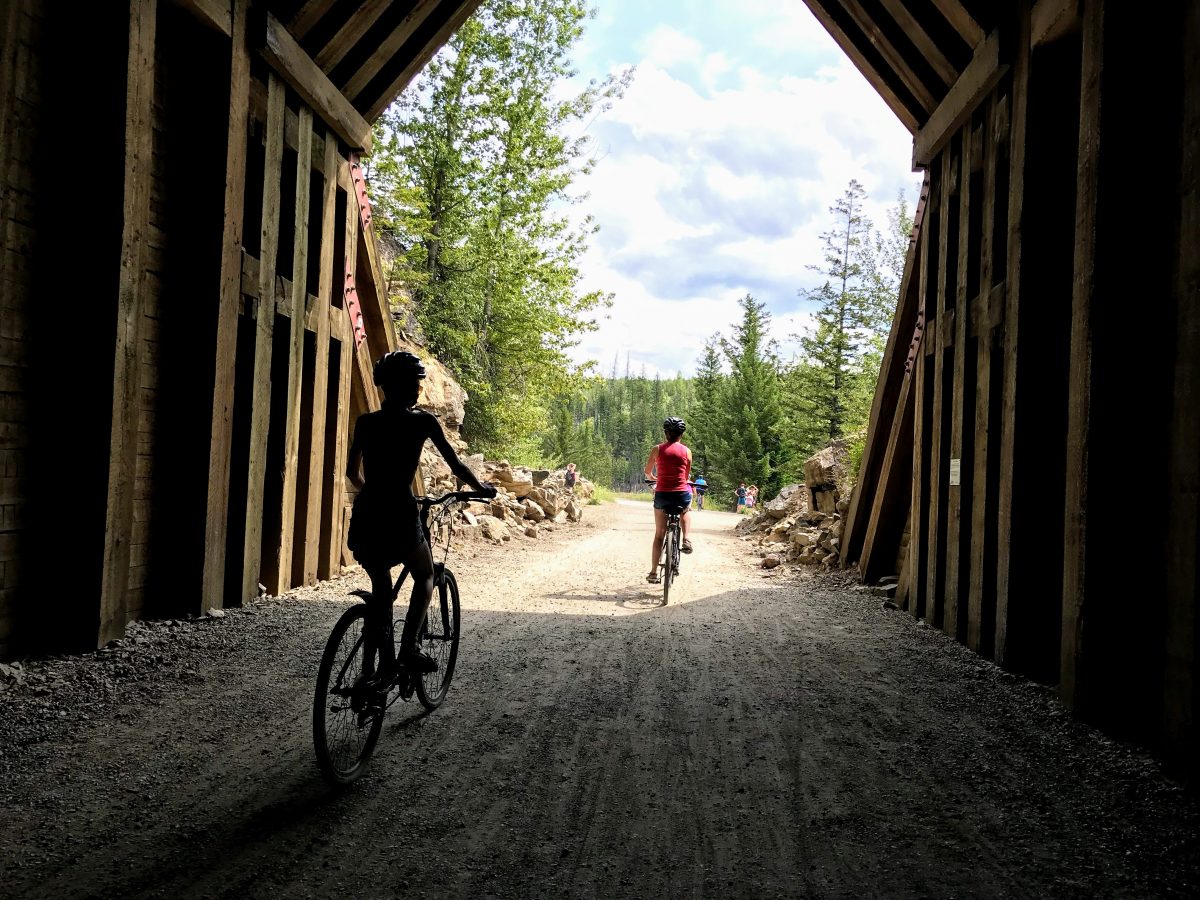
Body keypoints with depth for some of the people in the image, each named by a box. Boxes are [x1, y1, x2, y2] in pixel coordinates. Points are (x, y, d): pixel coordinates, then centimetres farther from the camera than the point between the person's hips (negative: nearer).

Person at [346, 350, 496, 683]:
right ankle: (408, 648, 6)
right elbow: (455, 465, 6)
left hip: (365, 514, 4)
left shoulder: (366, 422, 11)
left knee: (380, 587, 19)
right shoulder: (423, 421, -1)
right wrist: (482, 488, 23)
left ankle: (384, 662, 17)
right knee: (424, 576, 20)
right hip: (398, 514, -4)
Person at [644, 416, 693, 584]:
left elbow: (647, 472, 10)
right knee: (684, 512, 37)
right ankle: (686, 540, 15)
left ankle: (653, 573, 11)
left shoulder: (658, 449, 1)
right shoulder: (686, 451, 2)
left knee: (659, 535, 12)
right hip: (682, 494, 0)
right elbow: (687, 475, 12)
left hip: (662, 494, 0)